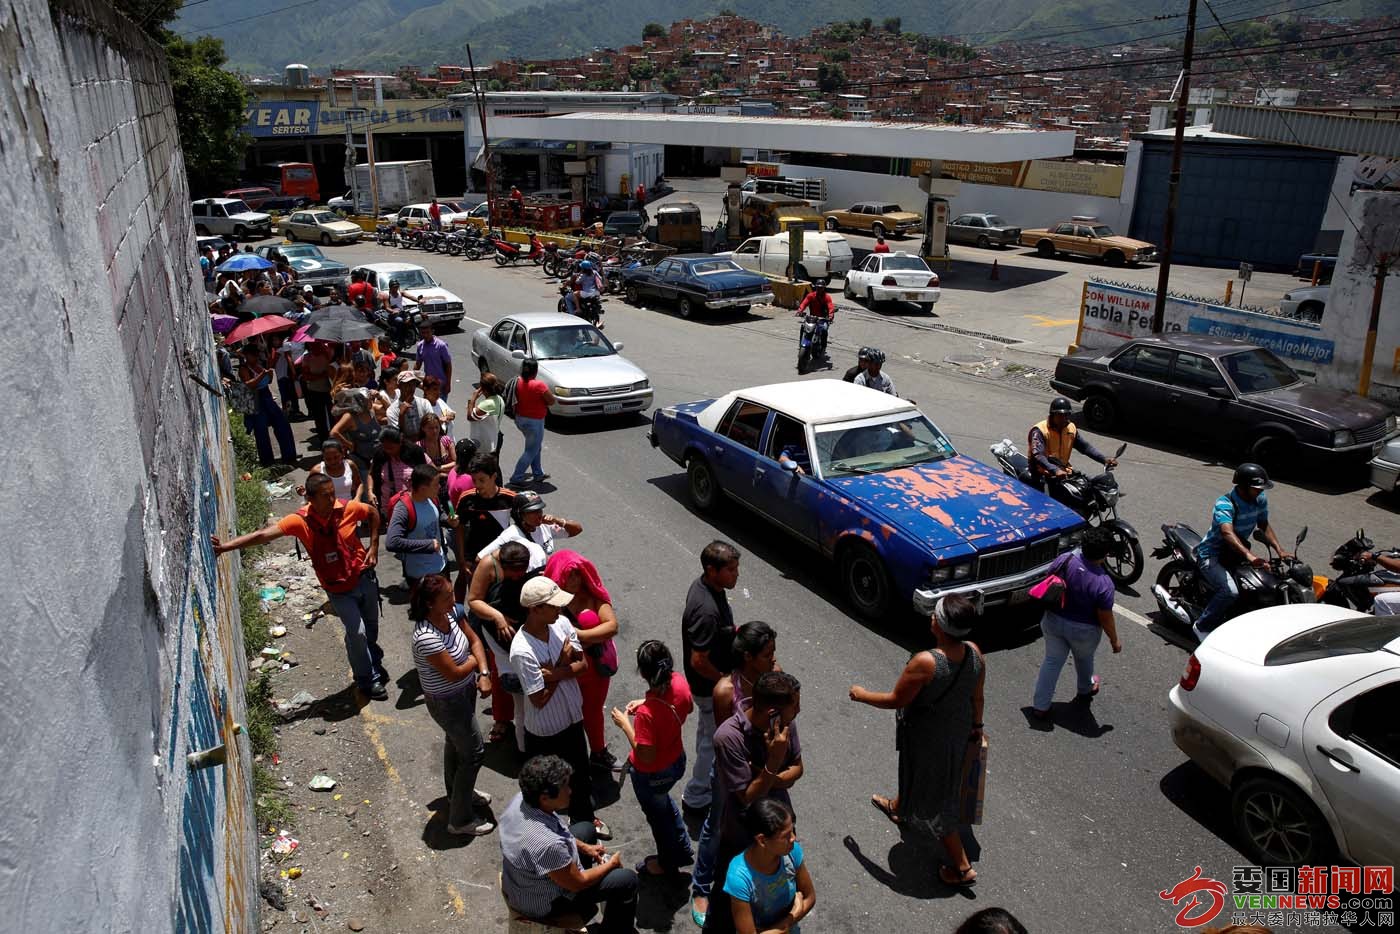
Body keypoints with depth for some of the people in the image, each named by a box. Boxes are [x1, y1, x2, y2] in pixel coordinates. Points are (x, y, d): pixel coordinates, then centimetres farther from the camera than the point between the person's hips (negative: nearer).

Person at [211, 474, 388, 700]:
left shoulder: (347, 509, -16)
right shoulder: (301, 521, -21)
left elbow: (373, 514, 4)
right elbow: (264, 534, -29)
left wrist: (373, 547, -1)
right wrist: (226, 546, -39)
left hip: (364, 578, 2)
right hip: (339, 590, -2)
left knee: (371, 628, 19)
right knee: (357, 632, -10)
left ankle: (375, 665, 47)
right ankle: (368, 680, 12)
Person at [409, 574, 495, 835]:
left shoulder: (452, 612, -14)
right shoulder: (426, 637, -36)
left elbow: (474, 640, -3)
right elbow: (455, 673, -29)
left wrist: (483, 673, -17)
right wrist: (476, 660, -10)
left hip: (465, 690, 8)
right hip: (447, 702, -8)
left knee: (455, 741, 28)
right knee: (474, 753, 4)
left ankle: (458, 792, 53)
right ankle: (460, 820, 21)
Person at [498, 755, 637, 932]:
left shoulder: (521, 799, -19)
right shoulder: (548, 844, -41)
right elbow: (577, 883, -22)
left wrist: (584, 847, 7)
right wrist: (610, 865, -6)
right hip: (543, 904, -8)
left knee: (586, 829, 23)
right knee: (627, 880, 0)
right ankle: (615, 930, 28)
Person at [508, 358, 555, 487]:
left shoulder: (518, 382, -3)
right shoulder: (539, 385, -23)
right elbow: (551, 401, -16)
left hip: (520, 419, 8)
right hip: (534, 422, -8)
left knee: (535, 447, 23)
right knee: (531, 451, 4)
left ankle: (538, 474, 31)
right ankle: (516, 478, 4)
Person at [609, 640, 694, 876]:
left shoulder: (646, 713, -40)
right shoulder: (679, 682, -21)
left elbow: (646, 757, -30)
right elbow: (688, 708, 1)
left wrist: (625, 724, -21)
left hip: (651, 775, -6)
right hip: (677, 762, 6)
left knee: (657, 815, 25)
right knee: (663, 801, 36)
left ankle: (668, 862, 52)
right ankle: (683, 850, 53)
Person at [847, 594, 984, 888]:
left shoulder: (925, 663, -37)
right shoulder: (975, 653, -18)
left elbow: (896, 700, -23)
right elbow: (977, 697, -1)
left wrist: (861, 695, -6)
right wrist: (976, 726, 18)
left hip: (928, 738, -7)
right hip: (959, 730, 7)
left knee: (933, 801, 14)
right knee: (918, 773, 34)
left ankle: (962, 868, 25)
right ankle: (898, 807, 62)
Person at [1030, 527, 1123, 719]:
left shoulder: (1064, 560, -17)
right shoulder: (1103, 583, -29)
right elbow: (1105, 618, -19)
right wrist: (1114, 641, -2)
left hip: (1053, 621, 3)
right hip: (1083, 631, -2)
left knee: (1052, 661, 15)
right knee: (1084, 659, 27)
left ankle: (1040, 707, 18)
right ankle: (1085, 691, 54)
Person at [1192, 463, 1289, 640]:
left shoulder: (1260, 499, -2)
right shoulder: (1224, 504, -27)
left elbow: (1263, 525, 9)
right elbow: (1227, 532, -43)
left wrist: (1279, 550, -7)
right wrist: (1249, 556, -57)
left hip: (1237, 552, 8)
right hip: (1212, 555, -8)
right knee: (1230, 591, -32)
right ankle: (1202, 626, -13)